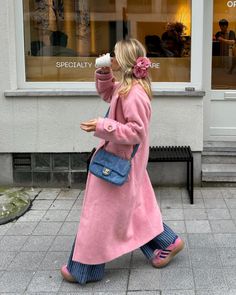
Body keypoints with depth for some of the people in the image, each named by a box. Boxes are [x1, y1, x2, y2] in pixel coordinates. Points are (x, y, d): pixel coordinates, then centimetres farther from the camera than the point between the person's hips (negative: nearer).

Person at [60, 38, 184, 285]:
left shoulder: (134, 95, -26)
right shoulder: (125, 87, 4)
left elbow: (137, 132, -26)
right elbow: (107, 93, 25)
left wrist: (103, 127, -31)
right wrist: (103, 73, 7)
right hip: (122, 159, 10)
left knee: (101, 214, 1)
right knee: (136, 207, 21)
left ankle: (85, 269, 15)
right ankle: (167, 243, 34)